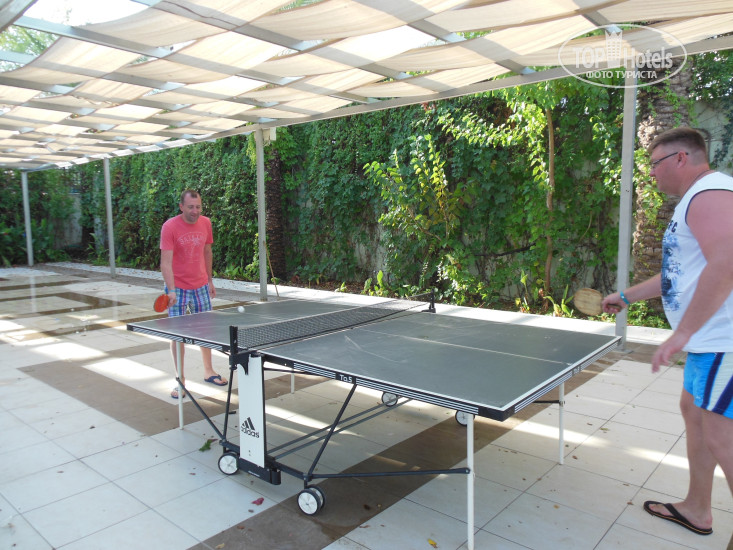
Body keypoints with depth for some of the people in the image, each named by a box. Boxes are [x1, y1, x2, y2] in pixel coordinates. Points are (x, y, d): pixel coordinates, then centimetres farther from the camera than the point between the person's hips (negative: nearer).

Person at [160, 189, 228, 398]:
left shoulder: (205, 223, 1)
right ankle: (180, 380, 14)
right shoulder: (170, 227, -14)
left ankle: (208, 372, 30)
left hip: (201, 286, 5)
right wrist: (171, 291, -29)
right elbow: (166, 261, -19)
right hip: (178, 288, -4)